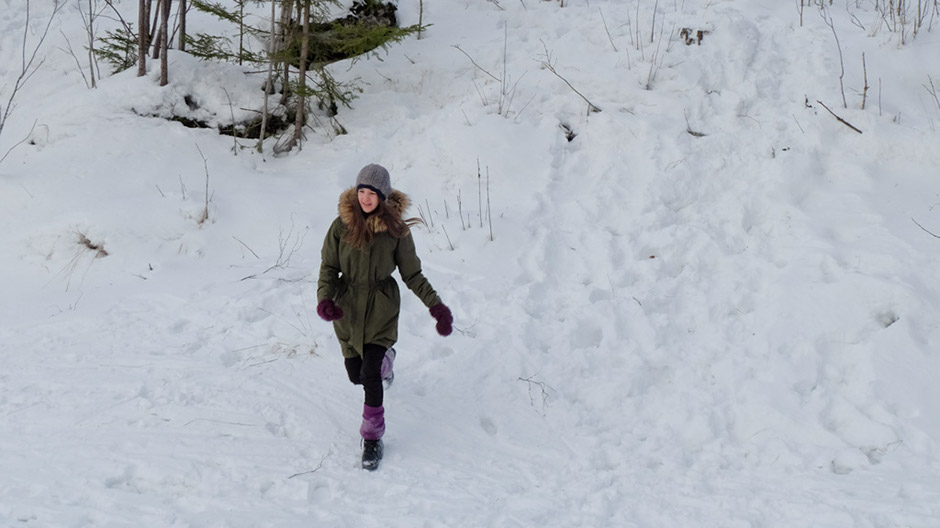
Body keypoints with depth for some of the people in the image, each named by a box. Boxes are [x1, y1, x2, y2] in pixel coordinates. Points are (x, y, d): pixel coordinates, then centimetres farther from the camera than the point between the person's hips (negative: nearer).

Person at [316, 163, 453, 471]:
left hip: (382, 307, -2)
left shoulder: (396, 229, -10)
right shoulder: (341, 226, -8)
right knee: (356, 374, 12)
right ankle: (384, 359, 49)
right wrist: (325, 299, -22)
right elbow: (328, 267, -4)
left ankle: (373, 437, 5)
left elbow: (412, 274, -2)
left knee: (370, 373, -14)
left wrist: (436, 305, -11)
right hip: (347, 307, 2)